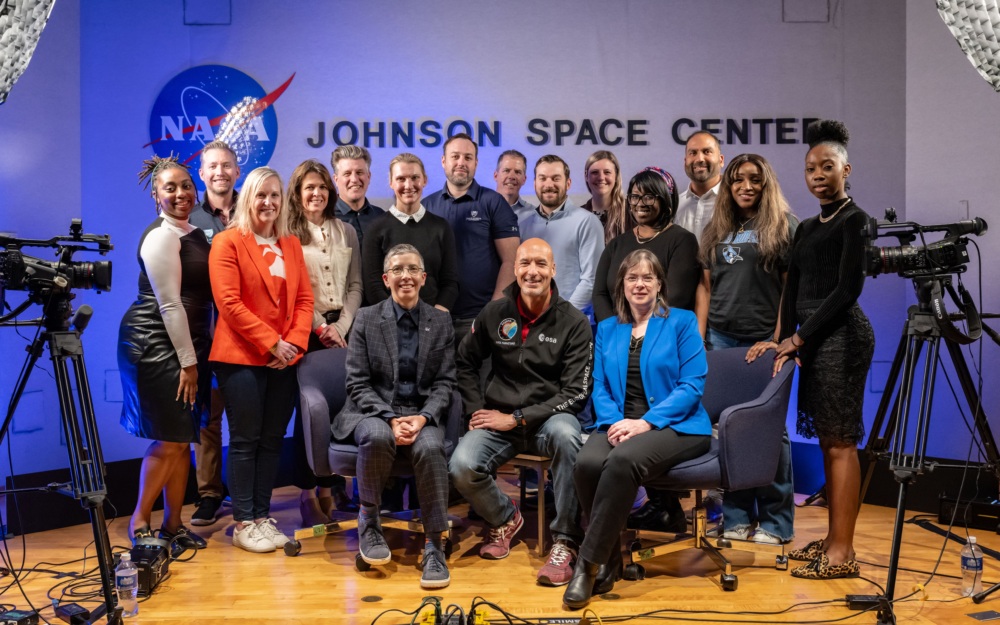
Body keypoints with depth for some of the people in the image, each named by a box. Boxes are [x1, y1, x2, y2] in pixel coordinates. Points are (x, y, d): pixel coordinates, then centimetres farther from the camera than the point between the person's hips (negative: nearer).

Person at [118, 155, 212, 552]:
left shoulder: (194, 234, 14)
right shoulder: (160, 237, -12)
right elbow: (169, 304, -16)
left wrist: (196, 357, 12)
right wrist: (187, 361, -16)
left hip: (188, 344, 8)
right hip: (156, 345, -8)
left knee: (183, 440, 10)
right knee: (170, 440, -6)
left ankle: (173, 525, 20)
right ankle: (138, 523, 11)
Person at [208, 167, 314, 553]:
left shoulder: (291, 244, 15)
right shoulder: (228, 242, -2)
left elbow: (304, 298, 10)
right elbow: (229, 303, -11)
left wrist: (295, 342, -6)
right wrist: (271, 343, -14)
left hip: (285, 358, 5)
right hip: (242, 357, -5)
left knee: (272, 440, 8)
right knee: (245, 440, 0)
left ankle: (263, 516, 18)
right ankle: (243, 524, 9)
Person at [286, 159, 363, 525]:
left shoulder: (346, 232, 13)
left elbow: (355, 285, 10)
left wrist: (342, 325, -3)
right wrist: (320, 328, -8)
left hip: (342, 329, 3)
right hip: (306, 331, -3)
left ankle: (332, 486, 13)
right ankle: (308, 491, 8)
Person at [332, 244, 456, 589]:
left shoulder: (441, 321, 9)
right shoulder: (366, 318, 5)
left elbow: (444, 383, 5)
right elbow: (358, 383, -1)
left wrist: (422, 417, -14)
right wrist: (390, 418, -16)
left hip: (422, 415, 1)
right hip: (373, 412, 0)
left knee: (430, 447, -33)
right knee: (377, 436, -36)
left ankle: (434, 547, -21)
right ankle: (368, 520, -10)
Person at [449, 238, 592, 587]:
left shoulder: (574, 323, -4)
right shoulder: (494, 314, 4)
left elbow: (576, 393, -9)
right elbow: (465, 363, 18)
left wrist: (517, 418, -14)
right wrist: (476, 410, 3)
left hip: (549, 417, -2)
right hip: (498, 419, 2)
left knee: (565, 434, -38)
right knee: (462, 467, -26)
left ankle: (565, 542, -22)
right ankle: (503, 519, 9)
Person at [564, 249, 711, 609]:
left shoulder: (682, 322, 4)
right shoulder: (607, 329, 16)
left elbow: (692, 385, -5)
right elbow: (599, 387, 10)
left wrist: (646, 422, -17)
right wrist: (613, 421, -12)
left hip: (676, 426, -3)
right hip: (619, 425, 4)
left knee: (624, 459, -36)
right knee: (587, 463, -31)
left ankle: (589, 562, -25)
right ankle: (609, 559, -12)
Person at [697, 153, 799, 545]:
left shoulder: (783, 226, 2)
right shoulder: (716, 231, 15)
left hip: (764, 341, -4)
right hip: (721, 340, 4)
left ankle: (776, 521, 11)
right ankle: (736, 517, 16)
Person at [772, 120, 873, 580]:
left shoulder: (854, 220, -5)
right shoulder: (807, 227, 18)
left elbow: (848, 288, -12)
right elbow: (792, 288, 13)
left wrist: (798, 338, -12)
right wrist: (787, 340, 0)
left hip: (841, 336, -8)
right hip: (814, 339, 8)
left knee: (840, 442, -6)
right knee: (827, 440, 10)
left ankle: (843, 552, 0)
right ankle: (834, 537, 19)